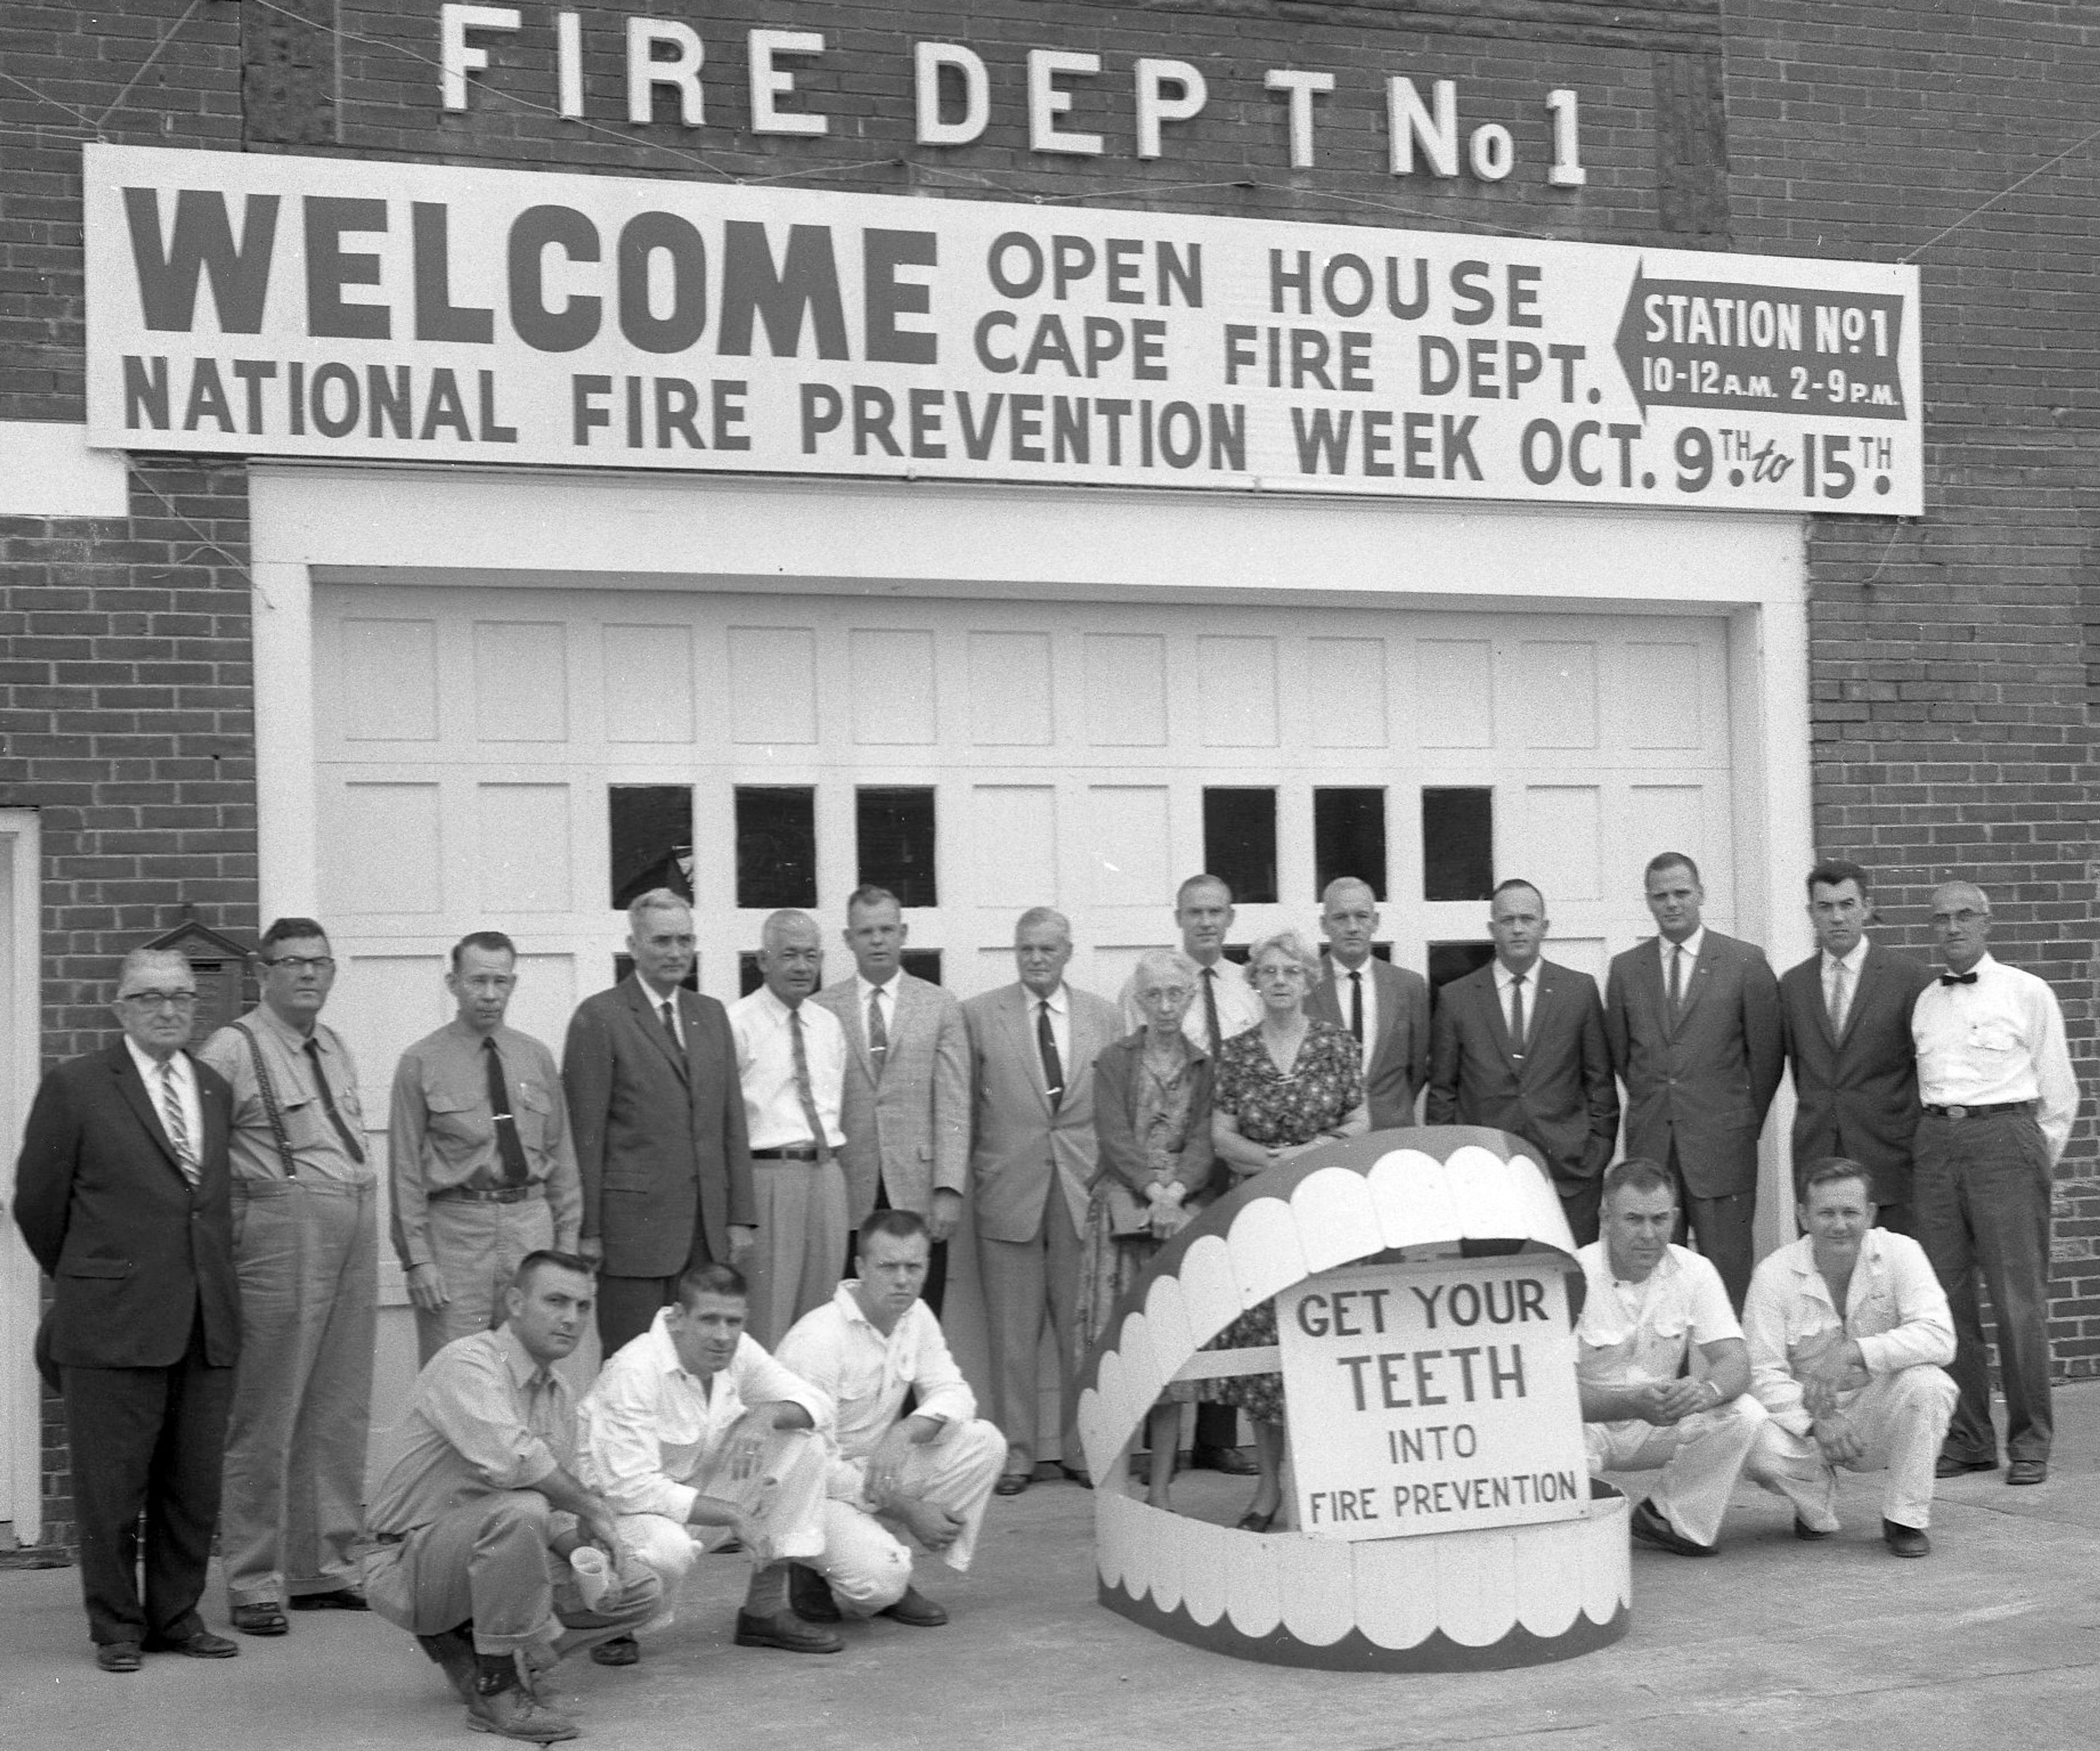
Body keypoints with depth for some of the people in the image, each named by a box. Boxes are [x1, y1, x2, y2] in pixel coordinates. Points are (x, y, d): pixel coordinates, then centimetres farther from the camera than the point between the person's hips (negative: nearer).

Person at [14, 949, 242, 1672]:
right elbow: (37, 1202, 3)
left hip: (206, 1319, 4)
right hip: (112, 1319, -4)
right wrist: (85, 1280, 11)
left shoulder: (216, 1089, 13)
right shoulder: (76, 1086, -2)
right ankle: (117, 1627, 15)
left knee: (195, 1483, 9)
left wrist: (212, 1281, 11)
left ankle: (177, 1616, 21)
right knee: (112, 1483, 3)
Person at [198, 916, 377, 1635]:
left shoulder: (335, 1046, 16)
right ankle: (254, 1583, 6)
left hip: (355, 1231, 8)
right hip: (282, 1232, -7)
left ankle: (325, 1569, 21)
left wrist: (363, 1219, 14)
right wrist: (225, 1216, -12)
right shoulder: (233, 1050, -7)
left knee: (341, 1412, 11)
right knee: (266, 1415, -2)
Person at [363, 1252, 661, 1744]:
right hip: (408, 1564, -9)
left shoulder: (560, 1396, 10)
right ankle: (498, 1689, -22)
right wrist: (591, 1506, -23)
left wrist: (587, 1554, -8)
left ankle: (466, 1648, 7)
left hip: (492, 1552, 9)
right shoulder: (467, 1363, -18)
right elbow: (506, 1459, -36)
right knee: (518, 1509, -37)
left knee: (640, 1592, 2)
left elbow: (557, 1514, 14)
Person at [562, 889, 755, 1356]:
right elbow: (585, 1132, -6)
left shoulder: (711, 1014, 15)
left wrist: (741, 1216, 9)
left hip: (708, 1225, 5)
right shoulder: (599, 1018, -4)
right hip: (634, 1224, -5)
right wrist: (587, 1230, -9)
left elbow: (731, 1120, 15)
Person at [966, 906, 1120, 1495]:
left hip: (1085, 1190, 1)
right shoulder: (980, 1015, 4)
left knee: (1085, 1330, 3)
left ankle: (1082, 1449, 13)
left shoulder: (1102, 1017, 9)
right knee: (1012, 1334, 2)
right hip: (1009, 1190, -1)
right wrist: (960, 1182, 1)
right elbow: (964, 1108, 5)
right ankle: (1016, 1452, 10)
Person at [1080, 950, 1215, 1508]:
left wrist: (1177, 1191, -15)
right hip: (1122, 1206, -2)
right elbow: (1114, 1136, -2)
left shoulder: (1206, 1066, 12)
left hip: (1185, 1209, 2)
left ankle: (1160, 1487, 3)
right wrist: (1152, 1188, -16)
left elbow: (1205, 1140, 2)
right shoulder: (1114, 1059, 7)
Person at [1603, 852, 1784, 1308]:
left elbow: (1767, 1051, 5)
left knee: (1727, 1268, -3)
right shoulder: (1625, 969, 9)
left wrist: (1743, 1120, 9)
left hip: (1722, 1145, -3)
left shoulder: (1746, 963, 1)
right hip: (1649, 1145, 3)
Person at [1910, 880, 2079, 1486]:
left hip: (2005, 1136, -4)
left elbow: (2059, 1091, 6)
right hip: (1936, 1142, 4)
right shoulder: (1924, 1002, 14)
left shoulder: (2028, 993, 3)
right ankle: (1967, 1436, 12)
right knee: (1946, 1295, 4)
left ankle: (2029, 1442, 3)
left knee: (2019, 1299, -5)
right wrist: (1935, 1138, 9)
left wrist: (2037, 1162, 5)